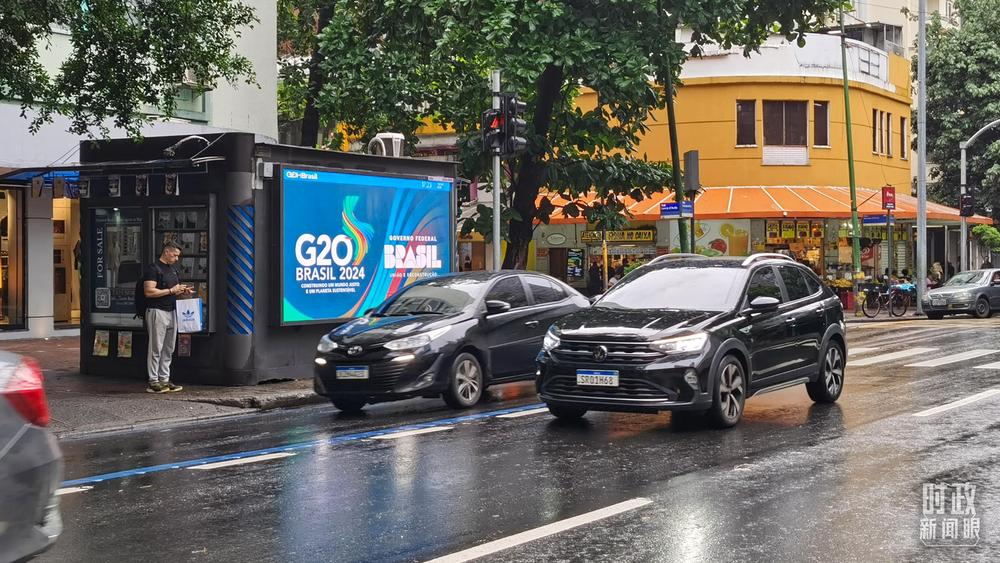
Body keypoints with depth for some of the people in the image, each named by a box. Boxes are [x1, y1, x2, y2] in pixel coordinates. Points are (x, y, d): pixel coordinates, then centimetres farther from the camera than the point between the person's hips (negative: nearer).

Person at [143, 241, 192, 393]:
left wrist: (183, 291, 7)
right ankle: (153, 382, -1)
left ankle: (164, 380, 16)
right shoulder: (153, 269, -9)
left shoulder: (173, 269, 18)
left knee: (168, 349, 10)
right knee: (156, 348, -5)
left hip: (171, 311, 9)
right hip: (157, 311, -9)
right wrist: (171, 290, -17)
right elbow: (149, 292, -19)